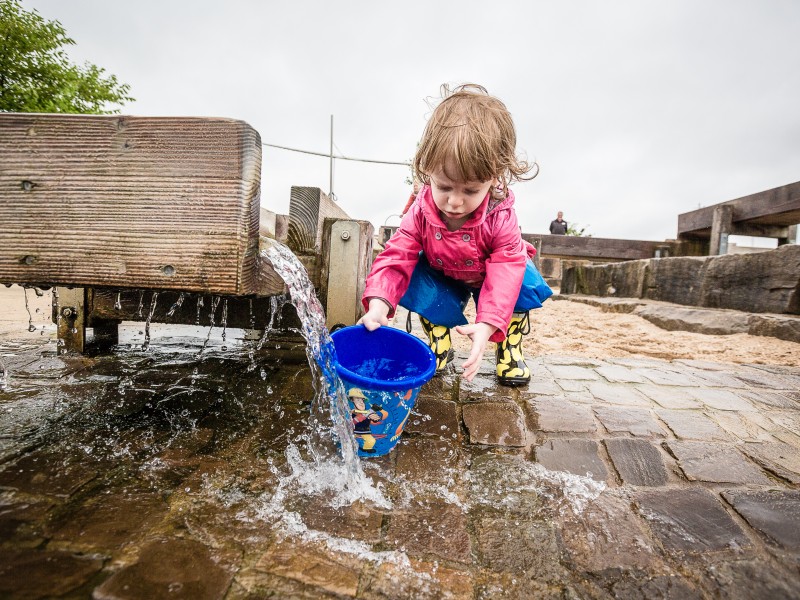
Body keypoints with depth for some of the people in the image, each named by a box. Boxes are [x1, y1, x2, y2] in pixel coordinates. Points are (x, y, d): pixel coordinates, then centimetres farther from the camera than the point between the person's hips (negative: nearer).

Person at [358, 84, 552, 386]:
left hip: (490, 278, -1)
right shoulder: (421, 213, -28)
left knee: (525, 283, -27)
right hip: (442, 277, 2)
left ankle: (510, 346, -2)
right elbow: (396, 257, -31)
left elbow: (505, 274, -38)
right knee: (419, 280, -26)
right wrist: (379, 302, -49)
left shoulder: (500, 218, -33)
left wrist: (486, 325, -52)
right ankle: (439, 344, -4)